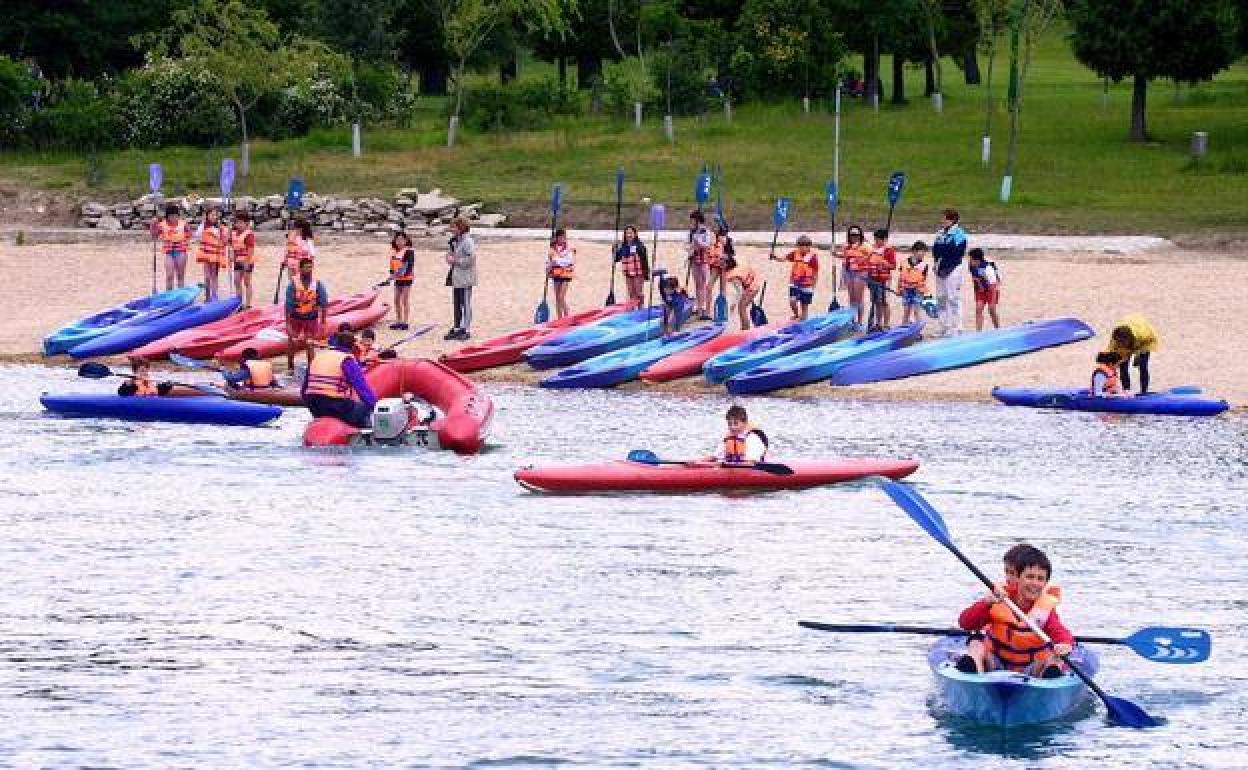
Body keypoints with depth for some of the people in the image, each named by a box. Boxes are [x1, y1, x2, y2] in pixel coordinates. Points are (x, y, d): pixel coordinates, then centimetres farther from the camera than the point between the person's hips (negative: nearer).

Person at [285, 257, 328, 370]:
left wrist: (323, 322, -8)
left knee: (309, 344, 0)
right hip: (295, 317, 0)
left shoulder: (317, 283, -11)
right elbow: (288, 305, -12)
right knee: (292, 344, 9)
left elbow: (324, 304, -6)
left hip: (311, 318, 0)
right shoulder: (293, 283, -14)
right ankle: (290, 368, 25)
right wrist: (288, 324, -15)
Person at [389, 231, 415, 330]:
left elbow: (410, 265, -17)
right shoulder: (394, 251, 12)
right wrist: (392, 274, 5)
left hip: (406, 278, -8)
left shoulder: (409, 251, -11)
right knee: (397, 300, 12)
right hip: (398, 279, 8)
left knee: (405, 300, -4)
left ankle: (405, 322, 0)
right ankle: (398, 321, 21)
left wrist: (404, 273, -28)